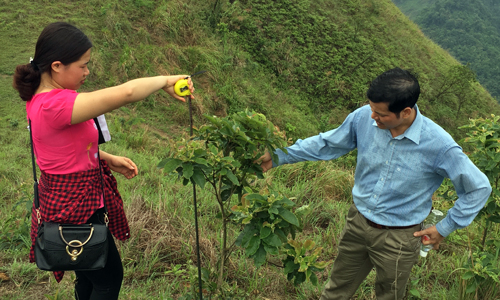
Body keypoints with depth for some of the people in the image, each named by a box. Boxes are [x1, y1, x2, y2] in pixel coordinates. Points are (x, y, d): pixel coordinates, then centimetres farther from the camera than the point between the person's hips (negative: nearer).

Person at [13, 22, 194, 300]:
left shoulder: (42, 97, 0)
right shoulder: (57, 105, -32)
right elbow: (126, 92, -41)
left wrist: (109, 159, 4)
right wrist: (166, 81, -24)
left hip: (64, 201, 9)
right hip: (75, 208, -9)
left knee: (90, 276, 27)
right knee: (109, 278, 12)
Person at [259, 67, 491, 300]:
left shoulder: (439, 145, -27)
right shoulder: (364, 117, -17)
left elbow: (478, 188, -12)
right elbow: (326, 143, 0)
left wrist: (444, 229, -8)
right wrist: (278, 157, -2)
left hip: (398, 239, -3)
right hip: (357, 223, 3)